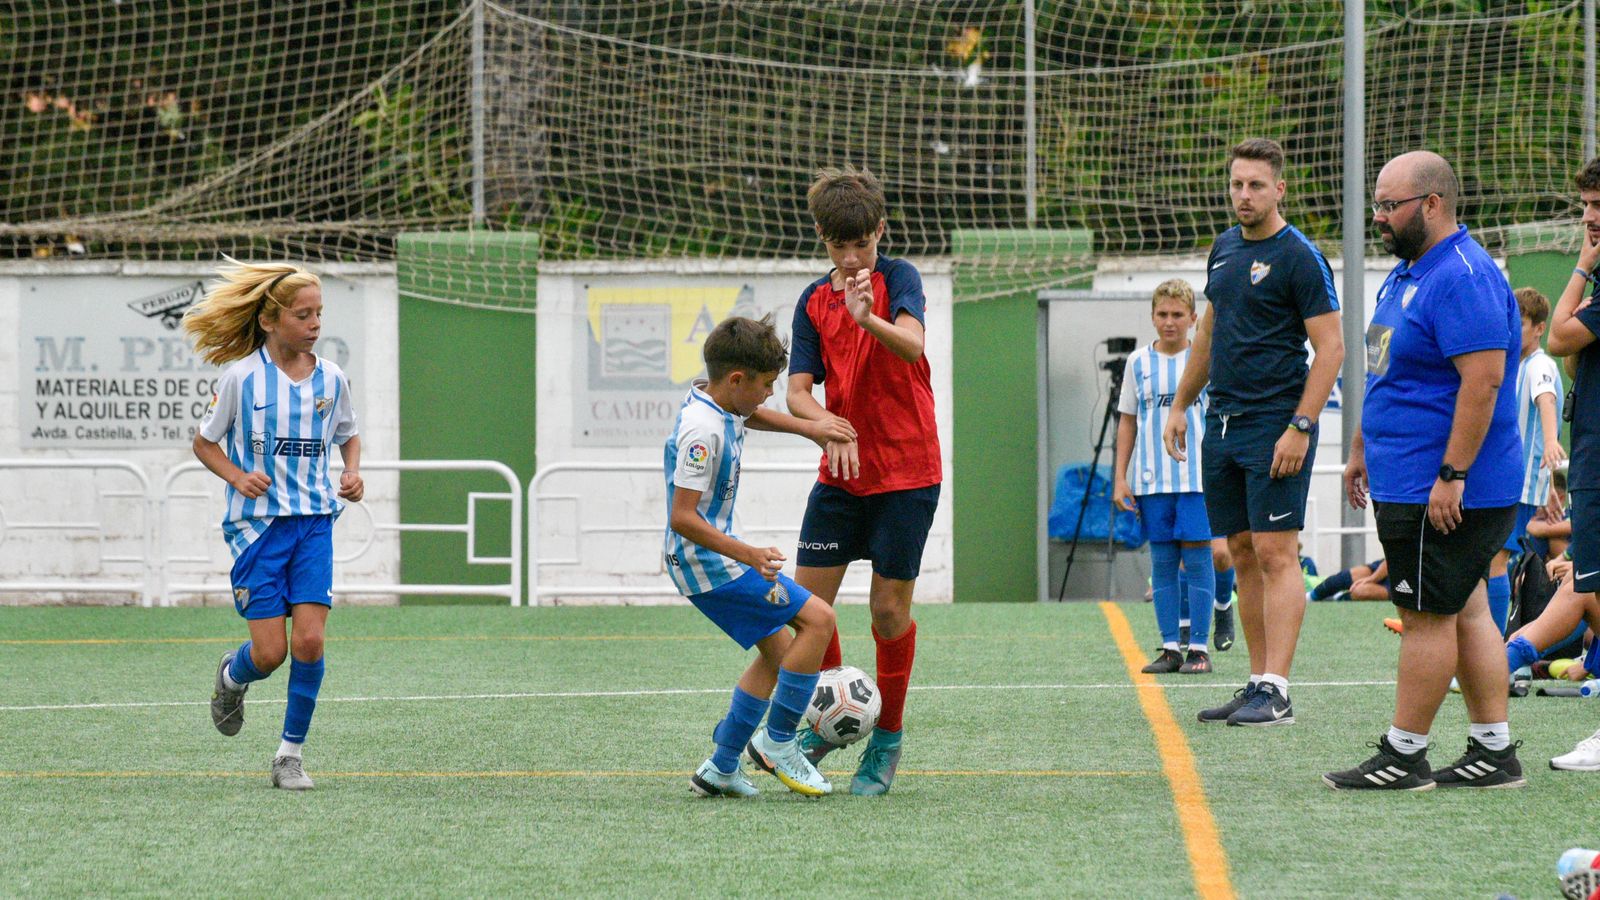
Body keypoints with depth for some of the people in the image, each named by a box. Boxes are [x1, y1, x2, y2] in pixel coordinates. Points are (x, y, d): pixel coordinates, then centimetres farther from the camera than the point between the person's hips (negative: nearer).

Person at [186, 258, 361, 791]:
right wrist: (238, 477, -13)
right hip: (257, 525, -3)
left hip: (314, 522, 3)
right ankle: (231, 678, 32)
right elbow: (205, 442, 5)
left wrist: (352, 472, 2)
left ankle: (292, 752, 4)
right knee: (270, 652, -6)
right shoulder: (242, 376, -6)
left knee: (309, 641, -11)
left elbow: (348, 435, 23)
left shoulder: (331, 378, 4)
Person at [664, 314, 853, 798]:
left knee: (779, 651, 17)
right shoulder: (703, 431, -25)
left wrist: (807, 428, 20)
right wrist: (748, 555, -32)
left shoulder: (715, 400, 5)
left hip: (718, 556, 11)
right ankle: (778, 740, -4)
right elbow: (682, 518, -28)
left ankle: (720, 769, 20)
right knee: (818, 619, -13)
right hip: (706, 562, -11)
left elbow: (751, 415, 32)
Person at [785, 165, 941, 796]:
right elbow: (798, 391, -2)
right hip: (841, 474, 4)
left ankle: (887, 740, 15)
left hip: (907, 472, -4)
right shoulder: (814, 301, 5)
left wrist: (868, 318, -48)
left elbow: (912, 345, -26)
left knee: (889, 607, -1)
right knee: (807, 602, -2)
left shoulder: (898, 278, -6)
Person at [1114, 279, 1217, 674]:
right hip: (1152, 478, 2)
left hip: (1197, 475, -2)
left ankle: (1199, 647, 0)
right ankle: (1170, 647, 7)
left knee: (1197, 557, -5)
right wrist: (1120, 478, 8)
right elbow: (1127, 422, 13)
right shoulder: (1138, 363, 8)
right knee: (1162, 560, 3)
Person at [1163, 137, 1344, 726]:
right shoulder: (1225, 249, 14)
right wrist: (1181, 405, 23)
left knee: (1275, 554, -9)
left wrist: (1300, 428, -18)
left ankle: (1275, 693, -11)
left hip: (1276, 425, -8)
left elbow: (1330, 347, -12)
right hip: (1223, 424, 8)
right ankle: (1257, 683, 12)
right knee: (1243, 554, 8)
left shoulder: (1299, 257, -9)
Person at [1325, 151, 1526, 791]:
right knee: (1465, 611, 11)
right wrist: (1361, 451, 28)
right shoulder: (1407, 273, 16)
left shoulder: (1464, 278, -18)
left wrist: (1451, 475, -27)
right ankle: (1494, 754, 15)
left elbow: (1483, 380, -25)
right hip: (1406, 484, 10)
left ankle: (1403, 757, 0)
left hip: (1444, 493, -10)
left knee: (1426, 617, -5)